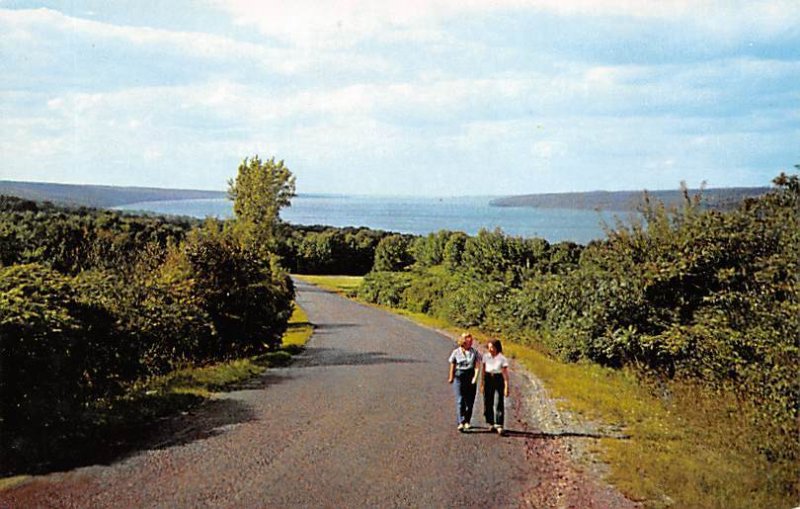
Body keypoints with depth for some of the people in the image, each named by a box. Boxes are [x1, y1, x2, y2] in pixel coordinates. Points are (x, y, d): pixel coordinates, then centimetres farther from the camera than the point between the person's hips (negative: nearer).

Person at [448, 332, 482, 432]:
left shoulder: (475, 352, 2)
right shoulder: (456, 352, 1)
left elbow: (477, 366, -4)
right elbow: (452, 366, 11)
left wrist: (475, 377, -17)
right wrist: (451, 378, 16)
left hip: (471, 376, 1)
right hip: (459, 376, -1)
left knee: (470, 401, 5)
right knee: (460, 400, -9)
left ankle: (467, 421, 22)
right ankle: (461, 422, -14)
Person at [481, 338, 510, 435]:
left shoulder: (502, 358, -8)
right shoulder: (486, 357, 3)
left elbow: (505, 374, -8)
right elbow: (484, 371, 8)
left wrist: (506, 387, -12)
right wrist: (482, 384, 7)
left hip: (498, 380, -4)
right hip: (488, 380, 4)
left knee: (498, 403, -10)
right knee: (488, 403, 6)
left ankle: (499, 426, -10)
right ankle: (491, 423, 20)